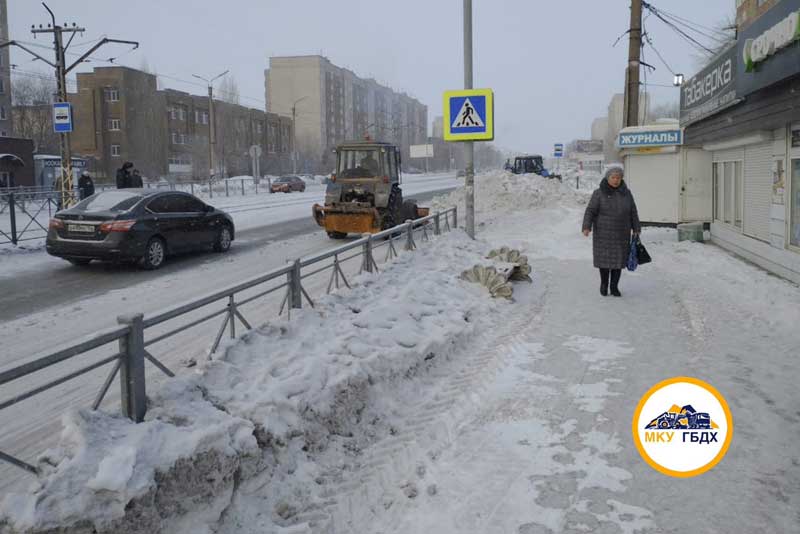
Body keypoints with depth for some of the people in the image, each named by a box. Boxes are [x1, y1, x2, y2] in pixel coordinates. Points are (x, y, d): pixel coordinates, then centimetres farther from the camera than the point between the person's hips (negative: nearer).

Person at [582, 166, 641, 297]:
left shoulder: (626, 193, 2)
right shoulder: (599, 193, -7)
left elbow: (633, 212, 7)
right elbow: (590, 211, -11)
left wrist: (636, 229, 3)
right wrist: (587, 227, -24)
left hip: (621, 234, 2)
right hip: (603, 233, -2)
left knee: (618, 259, 4)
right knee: (604, 259, 2)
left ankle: (614, 286, 15)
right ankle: (604, 283, 21)